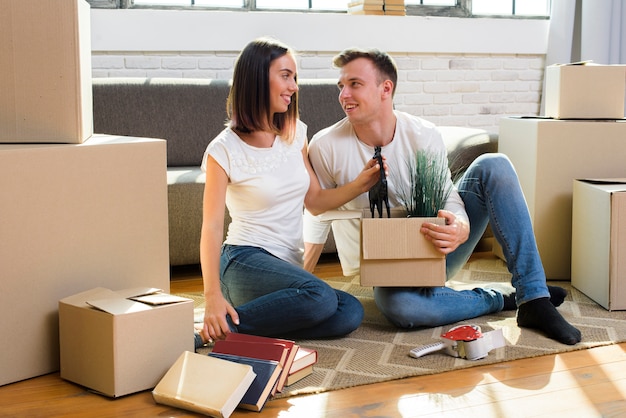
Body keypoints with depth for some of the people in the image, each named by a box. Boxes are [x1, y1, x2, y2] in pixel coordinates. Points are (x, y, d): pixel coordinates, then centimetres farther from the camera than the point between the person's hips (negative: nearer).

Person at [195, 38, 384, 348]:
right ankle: (222, 327, -19)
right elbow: (212, 227, -12)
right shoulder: (224, 150, -7)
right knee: (320, 297, -35)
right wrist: (212, 295, -23)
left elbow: (315, 201, 17)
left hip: (288, 264, 7)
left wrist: (360, 184, 0)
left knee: (350, 313, -23)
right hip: (245, 262, -7)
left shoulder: (295, 134, 12)